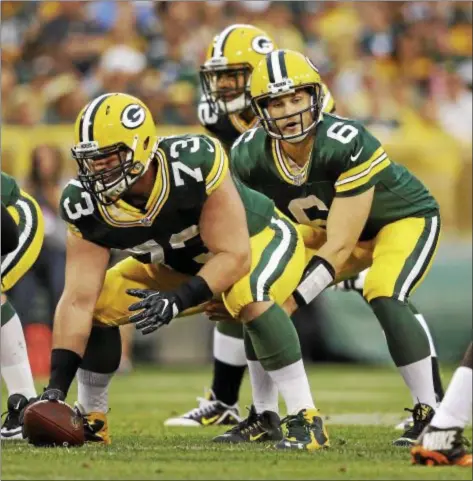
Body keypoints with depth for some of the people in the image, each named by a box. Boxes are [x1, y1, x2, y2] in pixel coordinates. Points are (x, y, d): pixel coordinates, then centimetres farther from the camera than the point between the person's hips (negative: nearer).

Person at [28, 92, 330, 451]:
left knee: (248, 296, -37)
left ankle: (306, 419, -29)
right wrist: (56, 387, -31)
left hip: (259, 240, -5)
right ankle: (92, 420, 9)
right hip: (180, 265, 5)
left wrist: (180, 299, -47)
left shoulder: (194, 163, -39)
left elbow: (234, 257, -34)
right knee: (100, 304, -11)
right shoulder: (85, 202, -24)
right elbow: (78, 299, -24)